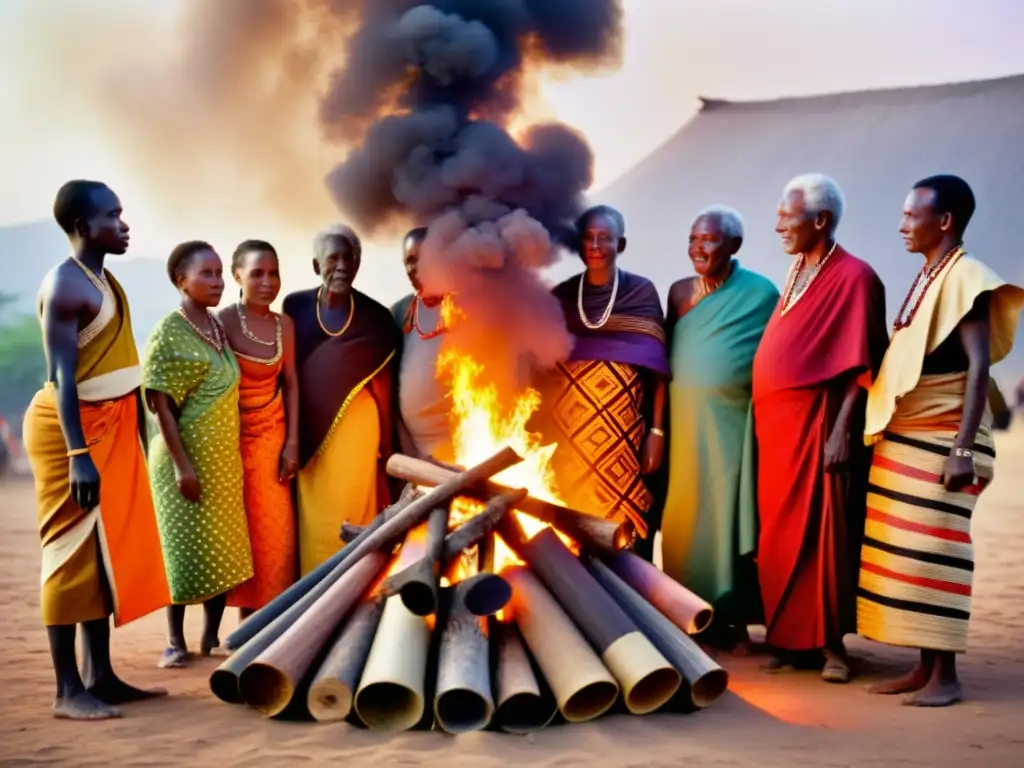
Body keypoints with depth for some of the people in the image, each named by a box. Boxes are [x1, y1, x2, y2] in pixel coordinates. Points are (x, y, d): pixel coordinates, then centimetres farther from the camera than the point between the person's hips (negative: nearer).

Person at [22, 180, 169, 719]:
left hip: (110, 429, 9)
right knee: (73, 555, -6)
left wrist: (138, 434, 18)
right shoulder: (66, 285, -15)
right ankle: (68, 690, -1)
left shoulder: (105, 280, 13)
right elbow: (62, 377, -21)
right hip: (73, 430, -9)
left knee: (109, 553, 11)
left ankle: (100, 676, 18)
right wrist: (78, 456, -26)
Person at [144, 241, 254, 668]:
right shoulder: (169, 333, -12)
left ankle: (212, 634, 23)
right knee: (186, 545, 0)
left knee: (224, 546, 10)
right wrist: (182, 464, -19)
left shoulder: (217, 328, 8)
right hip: (188, 456, -7)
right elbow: (161, 404, -15)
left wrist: (232, 454, 12)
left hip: (224, 456, 7)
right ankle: (175, 640, 11)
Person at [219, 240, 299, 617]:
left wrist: (292, 441, 3)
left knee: (275, 532, 2)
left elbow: (290, 384, 8)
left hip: (271, 436, 4)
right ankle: (248, 622, 7)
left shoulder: (284, 324, 3)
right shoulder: (223, 322, -12)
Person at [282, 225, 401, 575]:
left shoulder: (375, 315, -2)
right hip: (310, 429, 1)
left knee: (353, 513, 2)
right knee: (313, 516, 6)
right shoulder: (295, 306, -1)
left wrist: (385, 440, 2)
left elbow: (386, 381, 2)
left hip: (357, 428, -1)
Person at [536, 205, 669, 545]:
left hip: (620, 437, -2)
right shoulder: (560, 296, 8)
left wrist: (657, 430, -3)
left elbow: (656, 368, 1)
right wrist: (538, 429, 6)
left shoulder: (642, 293, 2)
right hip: (565, 437, 2)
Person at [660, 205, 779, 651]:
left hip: (732, 424, -4)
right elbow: (666, 355, 13)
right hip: (683, 422, 4)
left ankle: (734, 619, 10)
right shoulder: (679, 292, 10)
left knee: (728, 516, 1)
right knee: (684, 518, 6)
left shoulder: (761, 293, -3)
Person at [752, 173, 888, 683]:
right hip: (778, 428, 8)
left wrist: (841, 430, -20)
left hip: (817, 427, -7)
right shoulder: (796, 273, 14)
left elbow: (861, 367, -14)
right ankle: (788, 639, 16)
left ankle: (830, 643, 7)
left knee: (821, 533, -2)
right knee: (779, 535, 8)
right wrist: (764, 423, 11)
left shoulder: (852, 277, -10)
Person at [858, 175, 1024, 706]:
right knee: (906, 553, 8)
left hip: (939, 442, -8)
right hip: (903, 440, 8)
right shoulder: (926, 279, 15)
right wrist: (880, 431, 14)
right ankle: (923, 667, 15)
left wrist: (963, 447, -22)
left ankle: (945, 675, 0)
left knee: (934, 552, -6)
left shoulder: (965, 277, -10)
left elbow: (978, 367, -16)